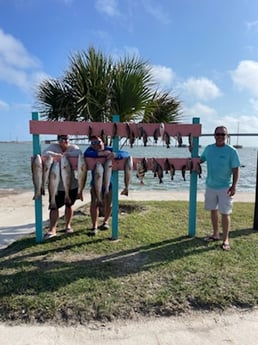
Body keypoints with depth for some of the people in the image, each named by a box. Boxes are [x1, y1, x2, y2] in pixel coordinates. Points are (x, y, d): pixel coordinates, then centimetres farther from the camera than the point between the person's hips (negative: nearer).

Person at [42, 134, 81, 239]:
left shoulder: (73, 147, -1)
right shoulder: (54, 146, -1)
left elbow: (79, 153, -22)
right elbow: (45, 153, -18)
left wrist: (66, 154, -25)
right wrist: (57, 155, -29)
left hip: (72, 184, 1)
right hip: (57, 185, -1)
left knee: (69, 205, 14)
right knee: (54, 206, -4)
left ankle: (68, 225, 31)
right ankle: (52, 229, 3)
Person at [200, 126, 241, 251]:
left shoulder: (231, 151, -11)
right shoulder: (208, 148, 2)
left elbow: (235, 170, -10)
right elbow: (200, 160, 18)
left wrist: (234, 186, -15)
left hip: (225, 187, -4)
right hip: (210, 185, 5)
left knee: (225, 213, -1)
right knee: (213, 210, 14)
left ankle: (225, 239, 11)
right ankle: (215, 234, 31)